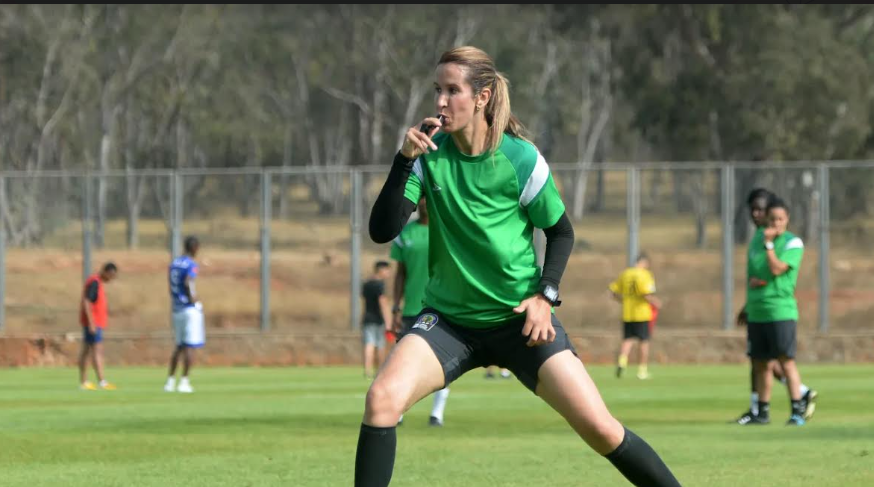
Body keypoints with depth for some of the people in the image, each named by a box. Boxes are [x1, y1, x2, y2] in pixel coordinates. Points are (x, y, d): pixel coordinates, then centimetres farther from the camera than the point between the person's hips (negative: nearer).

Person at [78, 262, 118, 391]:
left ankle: (83, 382, 14)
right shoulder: (94, 282, -15)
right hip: (93, 323, -10)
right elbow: (86, 302, -21)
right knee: (97, 350, -13)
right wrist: (91, 323, -23)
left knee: (86, 350, 11)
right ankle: (102, 381, -18)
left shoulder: (97, 282, 15)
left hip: (93, 323, 10)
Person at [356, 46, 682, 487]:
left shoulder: (520, 159, -12)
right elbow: (382, 231, -13)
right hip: (449, 318, 2)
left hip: (520, 318, -2)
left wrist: (546, 295, -10)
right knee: (382, 398, -23)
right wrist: (405, 159, -22)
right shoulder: (430, 153, -6)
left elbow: (561, 232, 3)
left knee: (599, 428, -10)